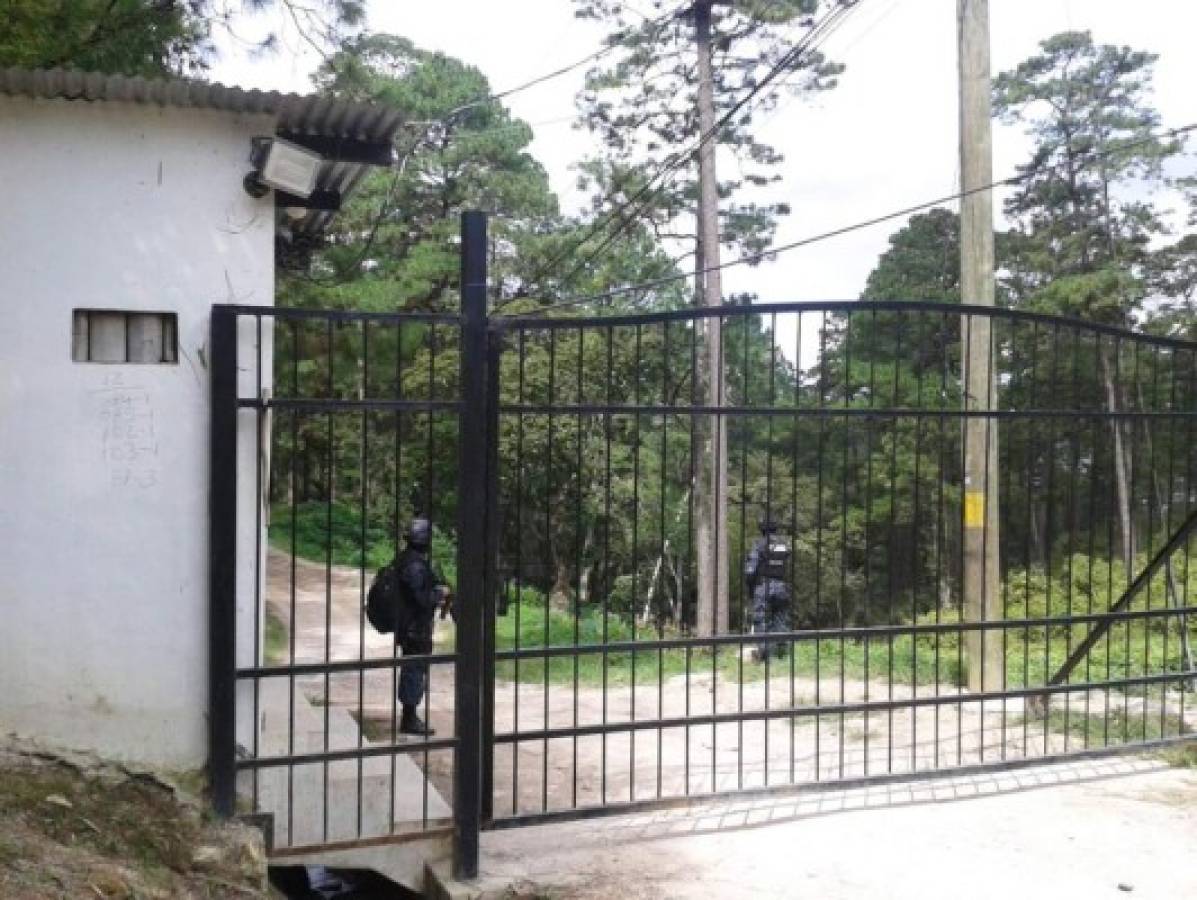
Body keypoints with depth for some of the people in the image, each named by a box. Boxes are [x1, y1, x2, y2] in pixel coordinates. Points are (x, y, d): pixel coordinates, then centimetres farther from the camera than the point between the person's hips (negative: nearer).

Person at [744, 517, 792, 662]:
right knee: (781, 619, 13)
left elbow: (750, 569, -10)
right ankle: (781, 649, 12)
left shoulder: (759, 544, -7)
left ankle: (762, 651, -6)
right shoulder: (785, 544, 7)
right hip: (782, 587, 4)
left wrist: (750, 587, 3)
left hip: (763, 586, -4)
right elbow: (790, 569, 8)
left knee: (761, 621, 0)